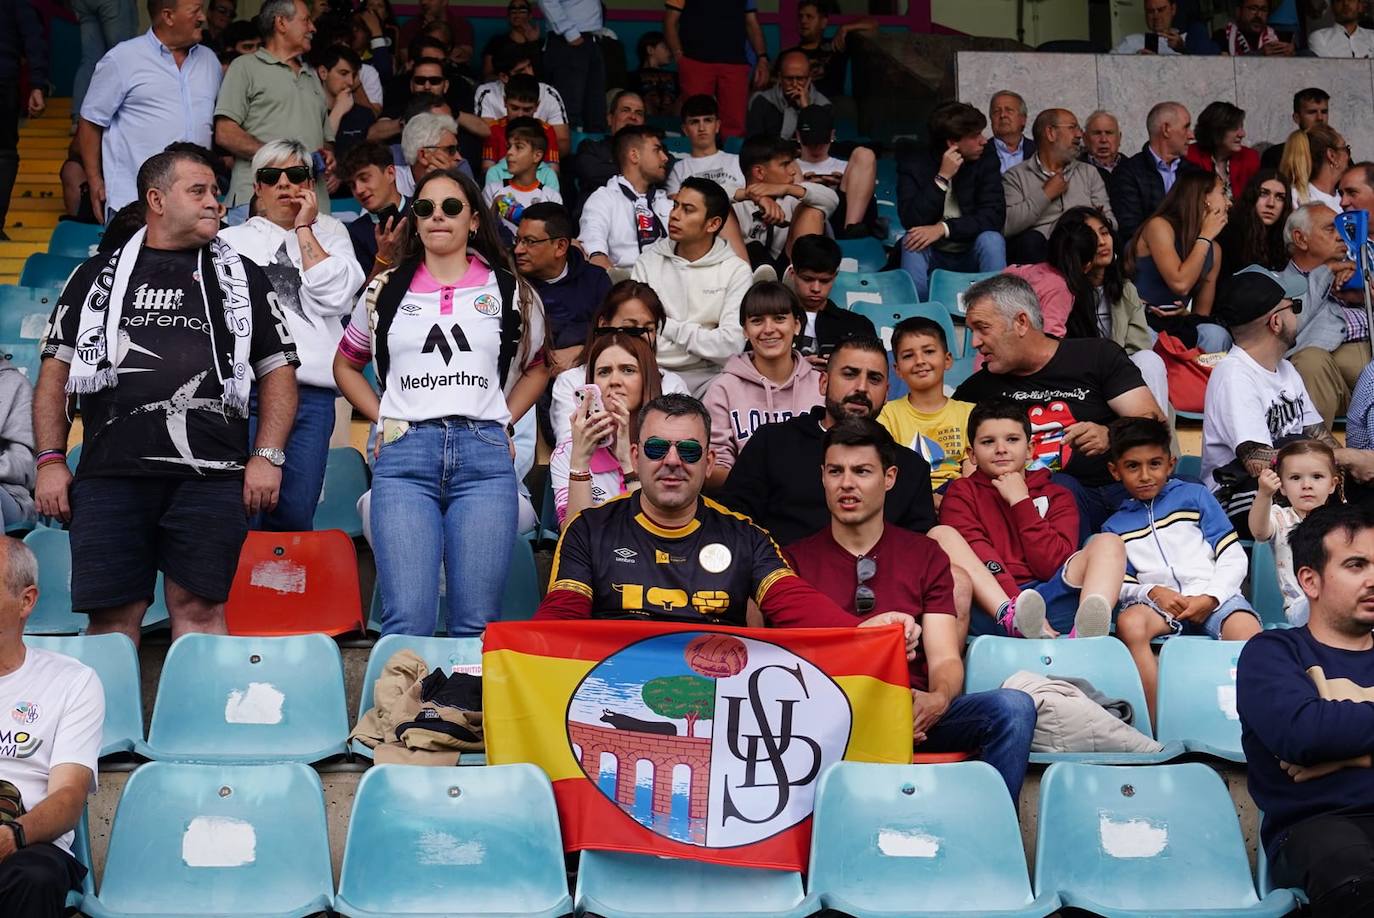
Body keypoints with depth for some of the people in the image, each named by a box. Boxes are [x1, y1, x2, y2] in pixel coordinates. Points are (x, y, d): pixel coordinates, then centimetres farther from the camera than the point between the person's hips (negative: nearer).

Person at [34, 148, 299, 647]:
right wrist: (50, 459, 4)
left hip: (211, 478, 0)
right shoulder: (99, 275, 16)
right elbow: (55, 371, 15)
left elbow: (278, 371, 13)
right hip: (110, 474, 0)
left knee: (200, 610, -3)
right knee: (111, 615, -1)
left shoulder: (240, 278, 16)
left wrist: (267, 456, 0)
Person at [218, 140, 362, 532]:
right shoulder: (230, 241, 18)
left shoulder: (329, 232, 19)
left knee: (295, 517, -1)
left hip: (311, 392, 1)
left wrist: (304, 229, 5)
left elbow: (336, 295, 1)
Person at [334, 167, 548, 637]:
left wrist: (502, 421, 11)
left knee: (476, 624, -1)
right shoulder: (385, 291, 14)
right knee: (406, 621, -8)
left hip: (484, 456, 0)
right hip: (404, 457, 0)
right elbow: (346, 365, 25)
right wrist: (382, 419, 11)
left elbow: (536, 368, 25)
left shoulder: (510, 293, 13)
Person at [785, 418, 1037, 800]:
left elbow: (945, 657, 7)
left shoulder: (926, 556, 16)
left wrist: (938, 699, -19)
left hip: (915, 715, 2)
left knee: (1012, 706, -26)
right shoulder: (794, 561, 11)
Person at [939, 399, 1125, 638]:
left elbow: (1054, 565, 4)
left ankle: (1085, 631, -49)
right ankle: (1013, 619, -48)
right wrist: (1016, 613, -20)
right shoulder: (962, 493, 16)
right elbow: (978, 558, -4)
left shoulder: (1055, 496, 21)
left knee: (1108, 542, -16)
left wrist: (1021, 502, 2)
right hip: (991, 603, -2)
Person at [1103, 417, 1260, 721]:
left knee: (1248, 630, -35)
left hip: (1212, 595, -1)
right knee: (1129, 622, -35)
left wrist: (1210, 598, -9)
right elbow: (1120, 584, 13)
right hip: (1159, 602, 1)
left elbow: (1234, 558, 7)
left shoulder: (1195, 496, 14)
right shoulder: (1115, 525, 19)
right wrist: (1152, 592, -9)